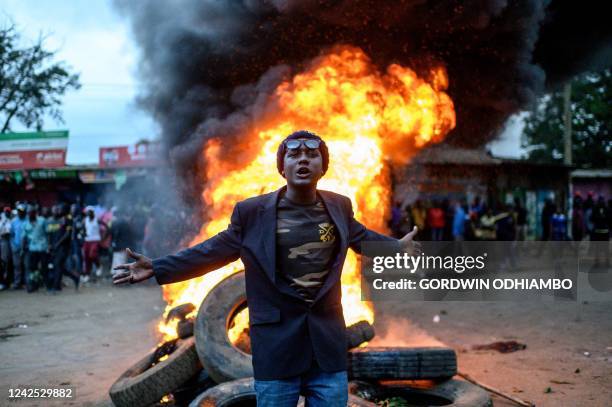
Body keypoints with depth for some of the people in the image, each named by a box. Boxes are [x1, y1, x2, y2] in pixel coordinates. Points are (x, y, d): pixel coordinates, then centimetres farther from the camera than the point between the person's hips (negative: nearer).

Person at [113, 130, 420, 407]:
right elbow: (215, 250, 0)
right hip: (276, 348, -2)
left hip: (328, 345, 3)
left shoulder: (339, 206, 4)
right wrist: (156, 268, -4)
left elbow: (360, 237, 23)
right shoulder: (252, 212, -5)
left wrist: (397, 247, 20)